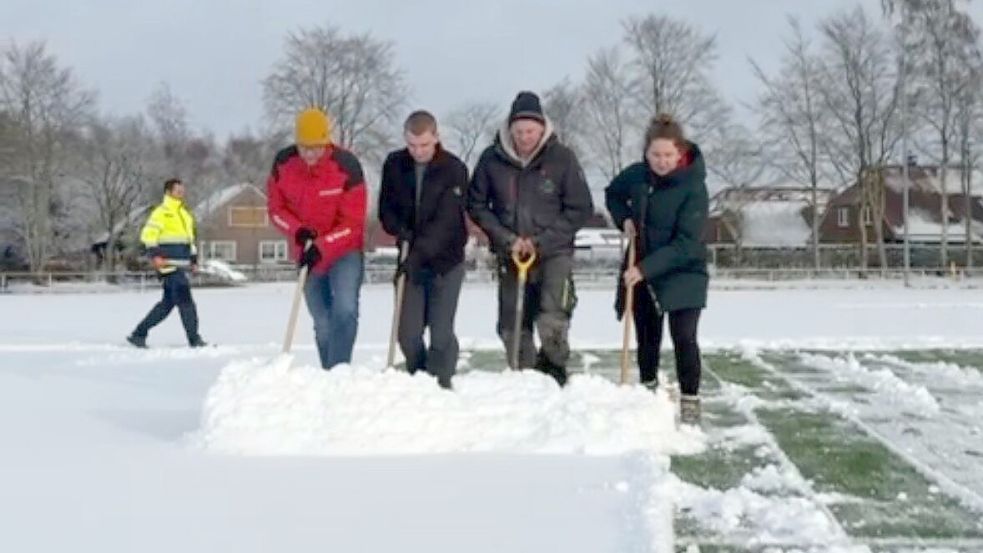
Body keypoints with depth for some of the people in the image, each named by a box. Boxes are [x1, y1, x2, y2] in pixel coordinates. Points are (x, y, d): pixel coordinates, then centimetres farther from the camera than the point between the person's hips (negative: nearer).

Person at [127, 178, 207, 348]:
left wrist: (193, 259, 20)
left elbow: (189, 238, 29)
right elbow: (148, 235, -13)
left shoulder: (185, 213, 22)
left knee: (167, 303, 9)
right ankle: (194, 339, -8)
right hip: (168, 264, -9)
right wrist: (155, 255, -24)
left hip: (181, 265, 9)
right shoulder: (161, 212, -5)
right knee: (185, 299, -11)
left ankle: (138, 334, 17)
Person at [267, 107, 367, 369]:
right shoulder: (283, 163, -11)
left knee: (345, 310, -23)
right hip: (306, 253, 4)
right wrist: (297, 230, -20)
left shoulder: (346, 165, -21)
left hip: (344, 250, -4)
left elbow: (353, 222, -19)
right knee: (322, 321, 11)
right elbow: (276, 208, -1)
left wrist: (322, 246, -28)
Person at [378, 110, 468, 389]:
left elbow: (446, 221, -20)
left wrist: (420, 253, -29)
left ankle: (440, 385, 5)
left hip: (445, 261, -3)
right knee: (408, 332, 2)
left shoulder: (454, 169, -13)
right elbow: (386, 208, 6)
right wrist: (401, 232, -15)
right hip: (411, 260, 3)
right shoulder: (394, 165, 0)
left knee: (441, 332, -7)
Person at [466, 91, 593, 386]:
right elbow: (476, 205, 5)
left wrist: (541, 242, -11)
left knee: (552, 321, -20)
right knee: (512, 328, 5)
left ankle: (554, 377, 3)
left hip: (554, 253, -3)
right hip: (510, 255, 3)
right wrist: (507, 239, -8)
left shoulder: (562, 157, -8)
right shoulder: (492, 159, -4)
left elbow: (581, 209, -4)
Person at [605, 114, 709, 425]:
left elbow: (686, 243, -27)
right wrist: (624, 219, -4)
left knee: (684, 338, -14)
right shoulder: (636, 175, -7)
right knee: (647, 337, 16)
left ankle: (690, 403, -2)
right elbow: (612, 194, 16)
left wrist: (646, 268, -32)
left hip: (682, 274, -5)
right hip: (641, 272, 5)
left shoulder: (693, 188, -22)